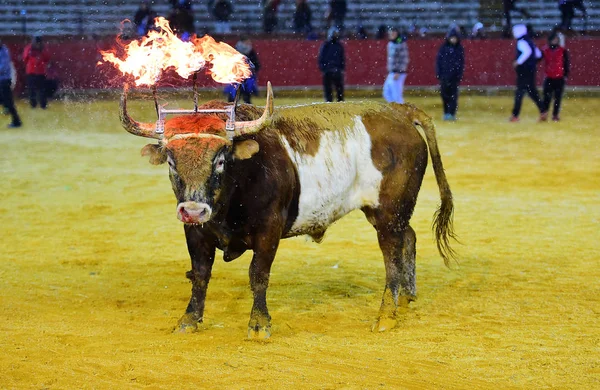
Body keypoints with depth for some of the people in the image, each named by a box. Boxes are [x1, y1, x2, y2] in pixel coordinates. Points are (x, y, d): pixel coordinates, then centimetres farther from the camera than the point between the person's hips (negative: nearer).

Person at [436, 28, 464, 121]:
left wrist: (460, 75, -4)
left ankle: (452, 113, -2)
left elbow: (461, 63, 3)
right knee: (444, 94, 4)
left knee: (453, 95, -3)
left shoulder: (459, 49, 2)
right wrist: (438, 73, -3)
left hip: (455, 75, -1)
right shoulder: (443, 48, 1)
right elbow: (438, 60, 3)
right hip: (444, 75, 1)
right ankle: (446, 112, 17)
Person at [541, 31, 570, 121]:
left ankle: (555, 115, 11)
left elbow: (567, 64, 2)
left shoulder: (563, 51, -1)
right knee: (547, 97, -2)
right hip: (549, 78, 1)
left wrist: (566, 75, -1)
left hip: (559, 79, -1)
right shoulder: (545, 51, 3)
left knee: (558, 98, 3)